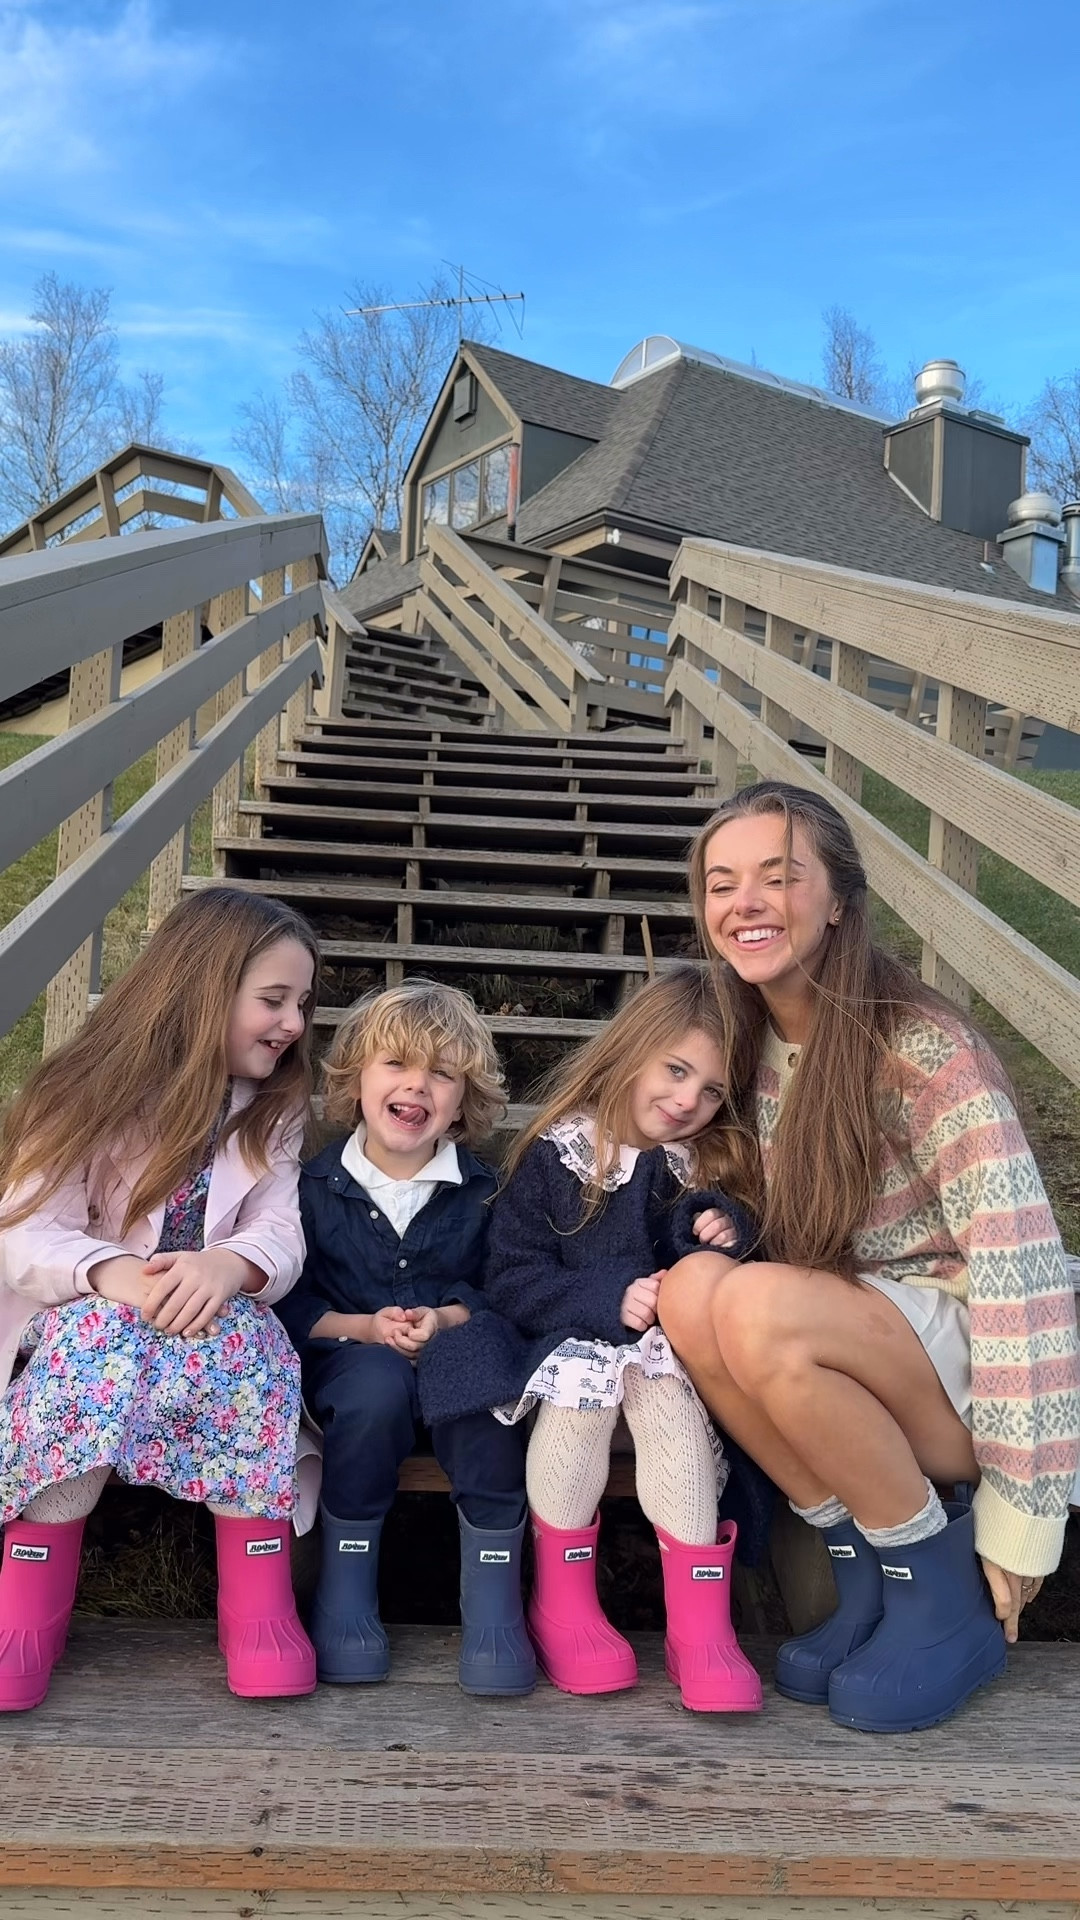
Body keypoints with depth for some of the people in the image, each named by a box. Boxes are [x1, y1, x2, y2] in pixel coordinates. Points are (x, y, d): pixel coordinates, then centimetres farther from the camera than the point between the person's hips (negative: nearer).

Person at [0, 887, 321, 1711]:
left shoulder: (274, 1110, 4)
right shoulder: (96, 1089, -7)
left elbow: (281, 1234, -9)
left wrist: (229, 1264, -34)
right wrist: (111, 1274, -38)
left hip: (214, 1321, 2)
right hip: (86, 1319, -2)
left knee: (247, 1339, -32)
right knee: (98, 1333, -36)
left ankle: (258, 1600, -23)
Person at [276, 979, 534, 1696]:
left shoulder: (483, 1190, 4)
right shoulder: (315, 1185, 2)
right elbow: (288, 1301, -1)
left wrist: (444, 1320, -18)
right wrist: (367, 1328, -17)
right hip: (350, 1359, 0)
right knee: (377, 1385, -35)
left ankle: (495, 1597, -20)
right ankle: (345, 1587, -13)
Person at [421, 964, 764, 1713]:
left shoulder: (707, 1168, 5)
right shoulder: (558, 1153, -6)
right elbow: (511, 1278, -8)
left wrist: (729, 1240, -14)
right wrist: (609, 1301, -22)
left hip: (665, 1344, 2)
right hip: (566, 1337, -2)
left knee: (662, 1385, -30)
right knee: (584, 1379, -33)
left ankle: (700, 1616, -27)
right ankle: (562, 1602, -16)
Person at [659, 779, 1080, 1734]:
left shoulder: (921, 1048, -20)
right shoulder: (754, 1045, 1)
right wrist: (705, 1234, -13)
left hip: (976, 1372, -5)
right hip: (862, 1366, 6)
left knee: (759, 1309, -31)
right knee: (693, 1288, -23)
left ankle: (946, 1585, -7)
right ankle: (864, 1563, -4)